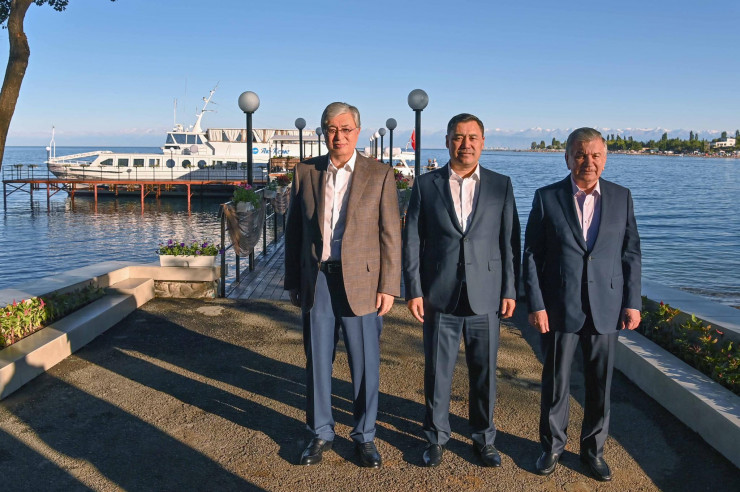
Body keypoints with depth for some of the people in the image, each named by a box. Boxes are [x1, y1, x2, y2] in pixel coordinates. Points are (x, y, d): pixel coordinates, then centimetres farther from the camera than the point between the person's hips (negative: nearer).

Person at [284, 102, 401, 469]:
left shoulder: (380, 175, 0)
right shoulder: (305, 172, 6)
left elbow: (390, 235, -2)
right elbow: (294, 231, 9)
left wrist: (388, 287, -6)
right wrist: (293, 283, 7)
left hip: (361, 282, -2)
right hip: (316, 282, 2)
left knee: (365, 364, 6)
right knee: (317, 360, 10)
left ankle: (364, 435, 24)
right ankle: (320, 433, 27)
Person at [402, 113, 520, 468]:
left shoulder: (501, 186, 4)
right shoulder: (426, 185, 2)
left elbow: (509, 241, 5)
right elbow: (412, 241, 1)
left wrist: (510, 290, 1)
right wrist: (413, 291, -4)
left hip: (485, 298, 1)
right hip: (440, 296, 0)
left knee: (485, 372, 10)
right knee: (437, 372, 9)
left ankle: (484, 439, 28)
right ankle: (436, 438, 26)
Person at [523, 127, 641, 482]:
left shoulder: (621, 198, 4)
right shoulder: (547, 197, -3)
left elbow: (630, 253, 6)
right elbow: (531, 255, -3)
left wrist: (632, 302, 1)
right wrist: (535, 305, -9)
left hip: (606, 309, 2)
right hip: (559, 309, -2)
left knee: (600, 385, 11)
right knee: (555, 382, 9)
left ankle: (593, 449, 29)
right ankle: (552, 446, 27)